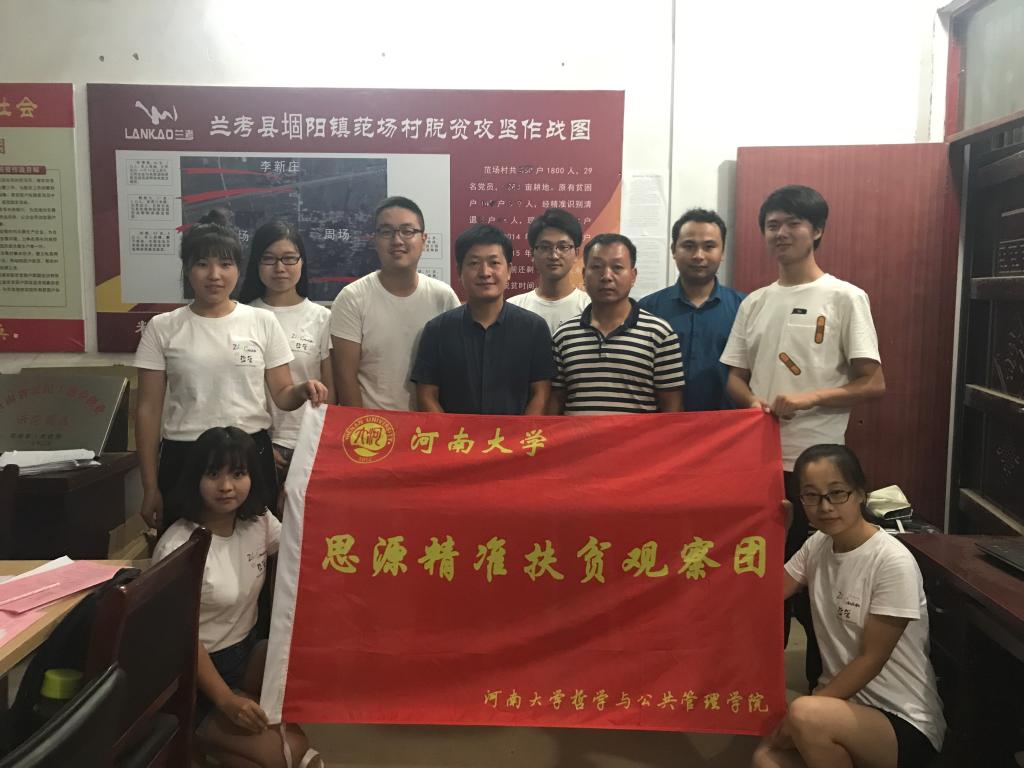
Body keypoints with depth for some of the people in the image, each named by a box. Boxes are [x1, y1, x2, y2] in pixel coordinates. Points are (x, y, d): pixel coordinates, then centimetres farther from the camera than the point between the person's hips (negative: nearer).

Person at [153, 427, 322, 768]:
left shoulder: (258, 522, -3)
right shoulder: (178, 548, -23)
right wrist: (226, 700, -24)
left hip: (248, 648, 8)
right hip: (200, 668, -8)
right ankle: (204, 733, 3)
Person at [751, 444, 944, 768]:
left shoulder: (893, 562, -18)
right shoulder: (817, 546, 3)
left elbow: (871, 659, -16)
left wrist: (801, 716, -16)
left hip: (904, 722, -5)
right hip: (844, 698, 6)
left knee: (805, 715, -33)